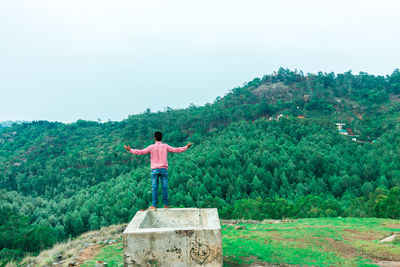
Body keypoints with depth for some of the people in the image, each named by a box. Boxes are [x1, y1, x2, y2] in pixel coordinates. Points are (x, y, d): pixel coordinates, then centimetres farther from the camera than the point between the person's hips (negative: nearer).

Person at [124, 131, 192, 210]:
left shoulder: (152, 147, -2)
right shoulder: (165, 146, 2)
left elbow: (141, 152, -5)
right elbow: (176, 150, 8)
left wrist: (130, 150, 3)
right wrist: (186, 147, 20)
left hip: (155, 169, -1)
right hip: (164, 169, 1)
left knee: (155, 188, 1)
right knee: (165, 187, 5)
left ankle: (154, 206, 0)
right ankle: (165, 205, 8)